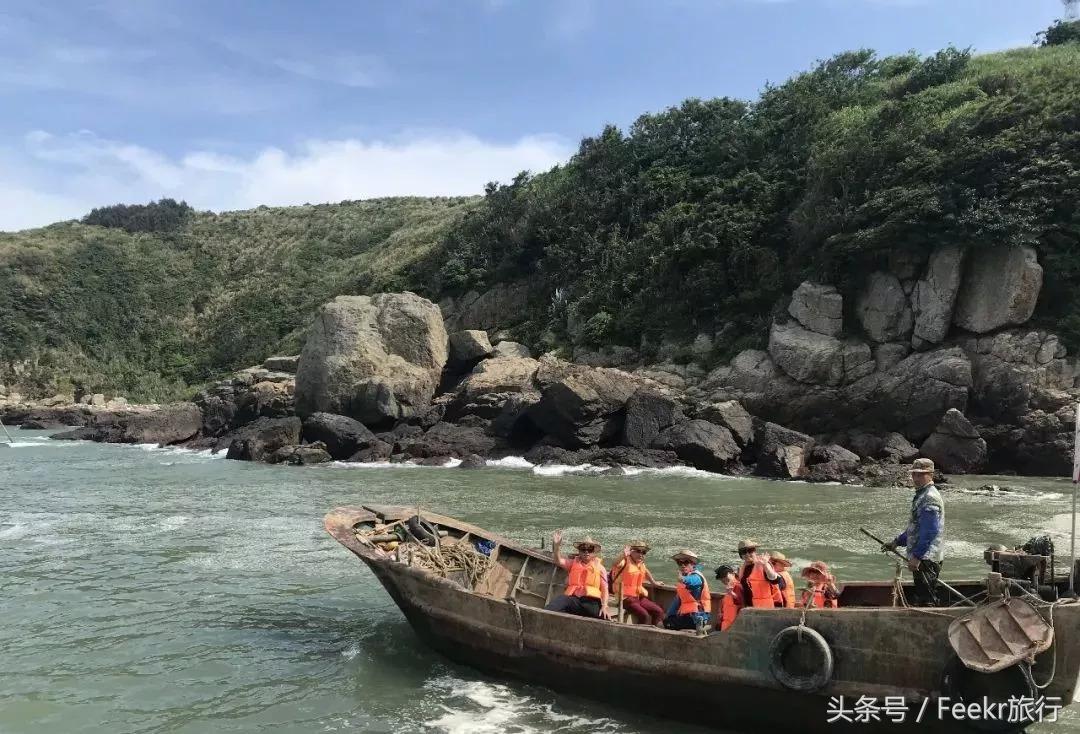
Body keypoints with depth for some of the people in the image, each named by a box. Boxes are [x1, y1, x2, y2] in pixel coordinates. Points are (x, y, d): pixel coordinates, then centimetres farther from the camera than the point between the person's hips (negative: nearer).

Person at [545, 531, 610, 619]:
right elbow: (559, 561, 3)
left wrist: (604, 606, -7)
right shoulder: (573, 563, 21)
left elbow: (604, 589, 10)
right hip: (573, 599, 1)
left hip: (591, 601, -1)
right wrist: (556, 545, -14)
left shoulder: (599, 568, 17)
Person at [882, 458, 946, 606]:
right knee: (920, 599, 17)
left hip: (926, 559, -11)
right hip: (922, 557, 11)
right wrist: (896, 543, 22)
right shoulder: (921, 495, 17)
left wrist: (916, 556, -25)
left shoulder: (930, 498, -17)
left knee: (926, 600, -7)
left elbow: (930, 532, -24)